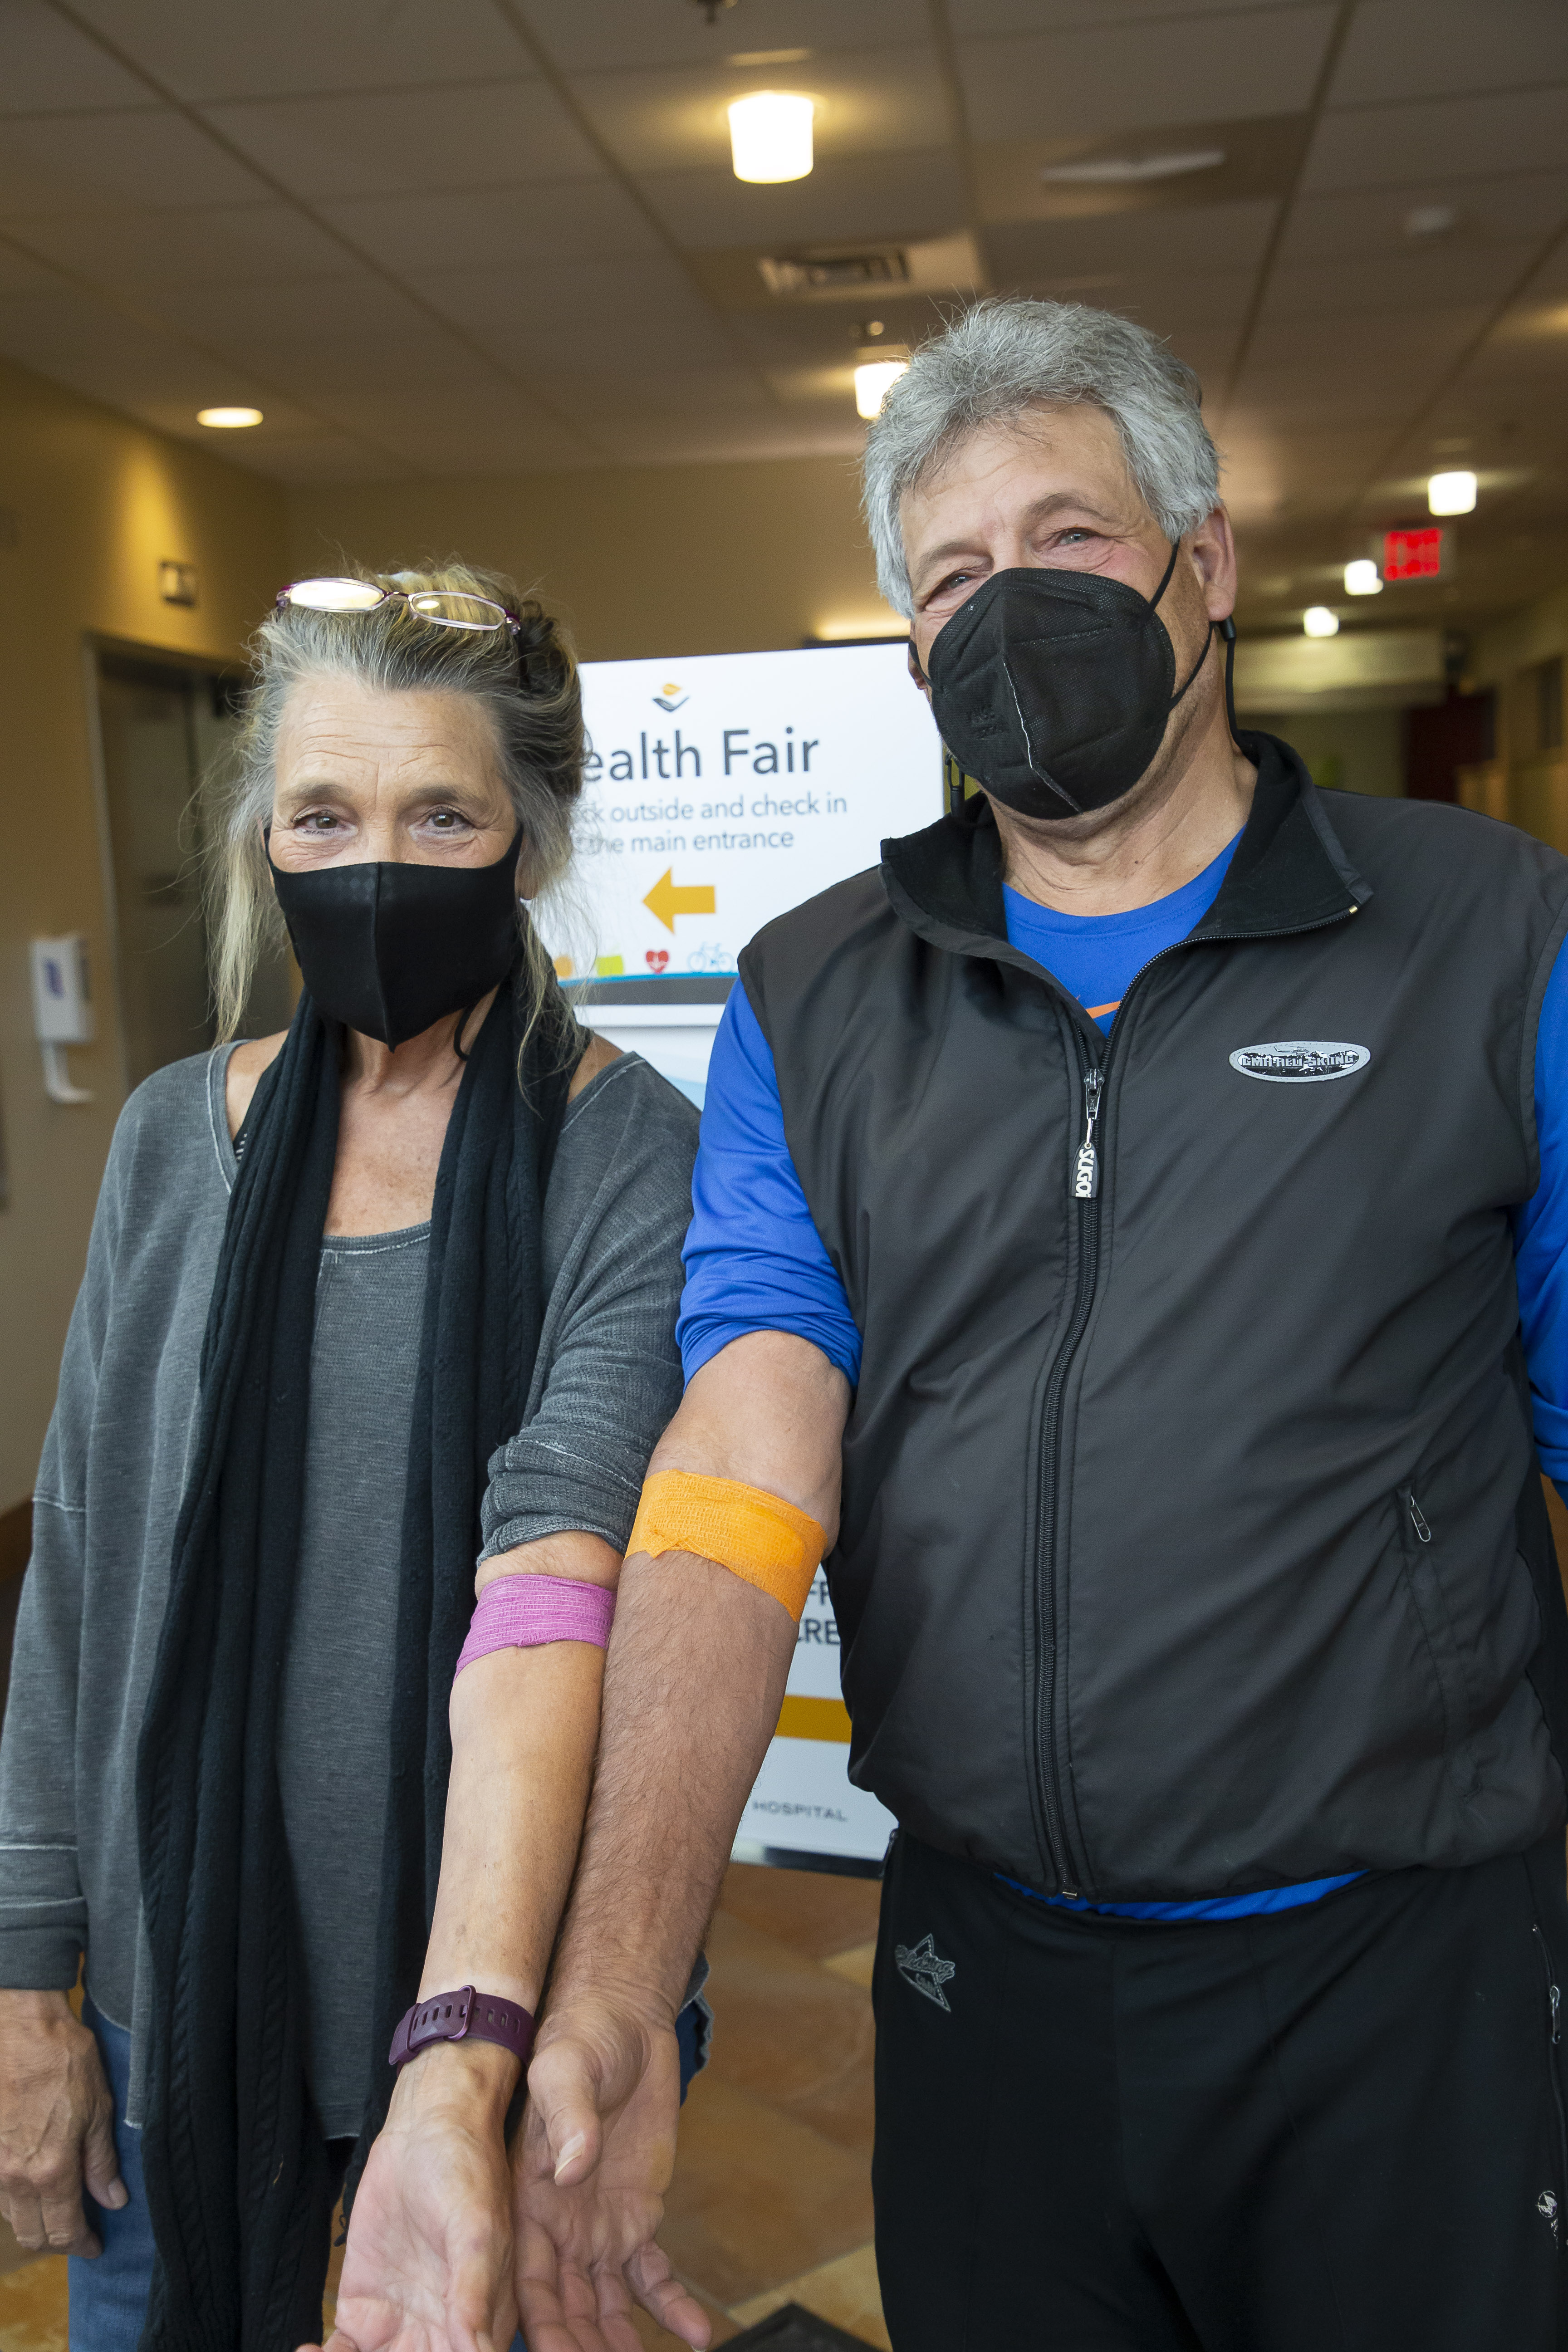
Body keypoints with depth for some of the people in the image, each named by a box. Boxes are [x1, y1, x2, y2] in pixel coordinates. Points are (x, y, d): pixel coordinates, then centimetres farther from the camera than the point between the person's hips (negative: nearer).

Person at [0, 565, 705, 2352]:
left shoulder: (633, 1161, -14)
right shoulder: (176, 1138, -2)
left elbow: (554, 1577, -26)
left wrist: (459, 2073, -35)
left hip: (497, 1999, -3)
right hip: (176, 1979, 3)